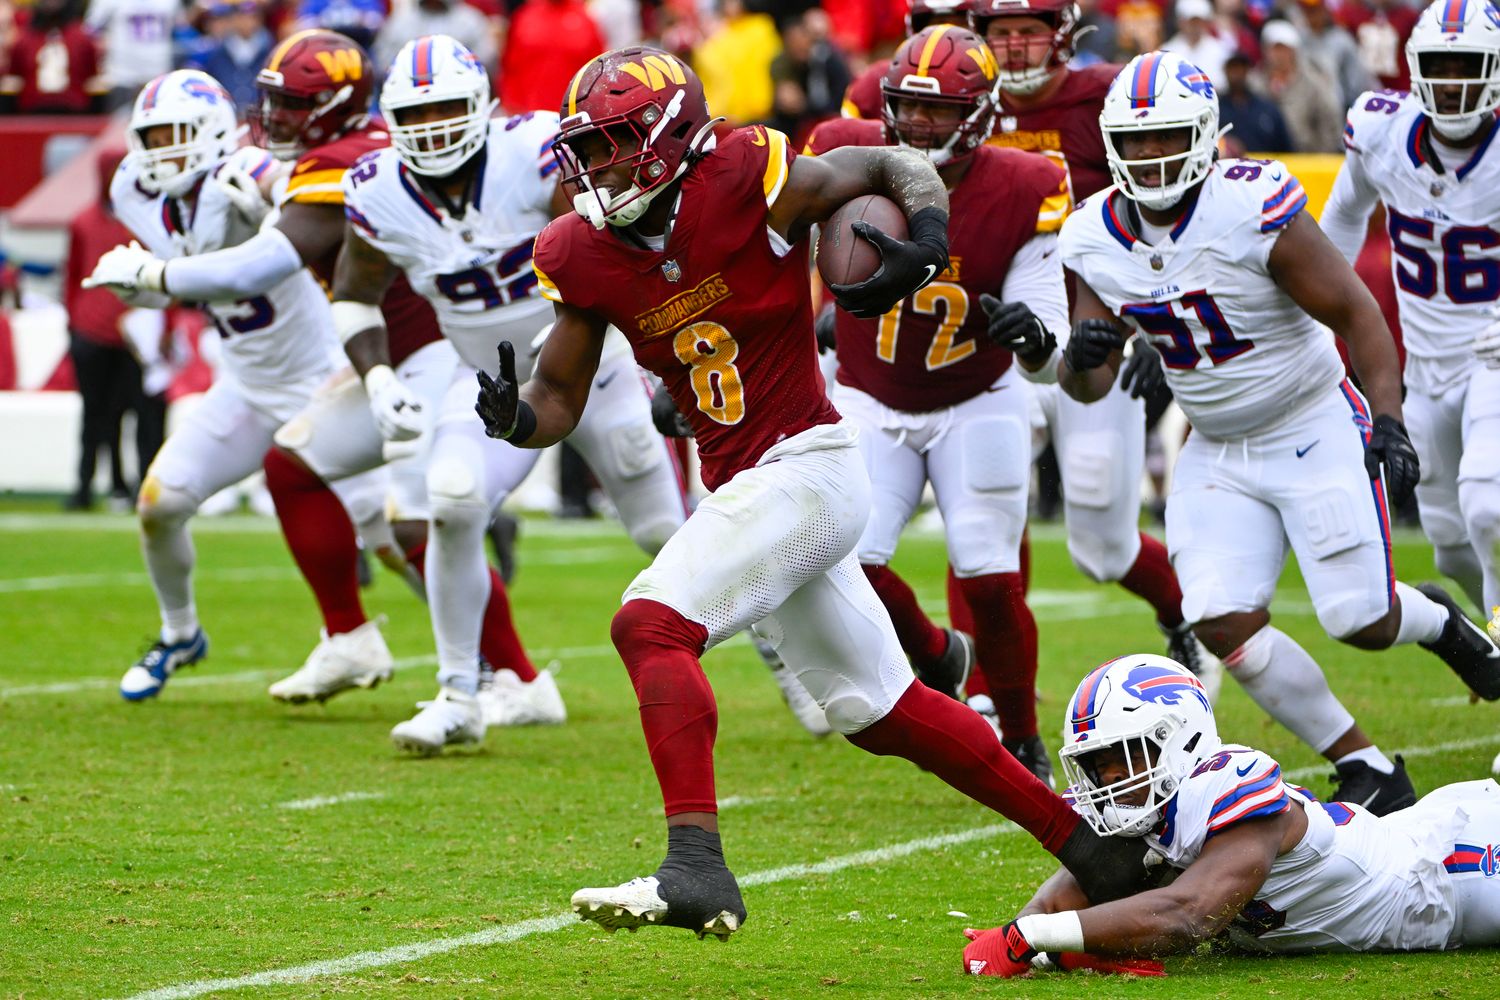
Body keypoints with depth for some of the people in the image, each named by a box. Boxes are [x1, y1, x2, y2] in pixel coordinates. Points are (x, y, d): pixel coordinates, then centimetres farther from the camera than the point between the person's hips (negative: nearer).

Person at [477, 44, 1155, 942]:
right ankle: (1093, 852, 26)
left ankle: (696, 869, -29)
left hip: (806, 465, -8)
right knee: (879, 709, 15)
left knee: (651, 624, -23)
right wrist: (514, 416, -15)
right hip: (742, 488, 8)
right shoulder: (586, 254, 3)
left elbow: (902, 167, -2)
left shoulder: (749, 184, -14)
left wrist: (928, 242, -22)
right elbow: (560, 397, 8)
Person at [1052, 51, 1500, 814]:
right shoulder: (1094, 240, -6)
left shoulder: (1253, 208, -23)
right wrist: (1081, 357, -25)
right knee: (1223, 624, -11)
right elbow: (1089, 386, -1)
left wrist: (1388, 420, -25)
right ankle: (1366, 770, 4)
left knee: (1361, 622, -9)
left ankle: (1438, 621, 30)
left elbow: (1353, 311, -16)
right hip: (1218, 451, 5)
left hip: (1316, 429, -5)